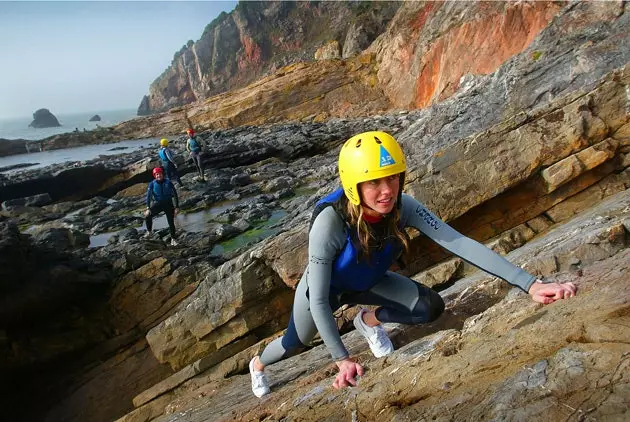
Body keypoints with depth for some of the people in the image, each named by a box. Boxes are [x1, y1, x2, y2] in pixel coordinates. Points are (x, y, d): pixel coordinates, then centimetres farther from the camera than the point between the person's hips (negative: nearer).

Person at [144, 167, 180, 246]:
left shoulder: (168, 182, -11)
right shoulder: (152, 184, -9)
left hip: (168, 204, -1)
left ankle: (173, 239, 19)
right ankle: (149, 231, 7)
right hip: (158, 204, 1)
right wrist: (148, 208, -18)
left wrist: (177, 207, -8)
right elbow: (149, 196, -8)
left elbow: (174, 195, -5)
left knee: (171, 222, 2)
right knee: (147, 216, -19)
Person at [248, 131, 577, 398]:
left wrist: (530, 284, -45)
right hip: (324, 287, -3)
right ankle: (257, 364, 53)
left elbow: (459, 243, -38)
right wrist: (341, 359, -37)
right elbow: (318, 300, -35)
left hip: (368, 281, 3)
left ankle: (369, 321, 15)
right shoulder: (329, 222, -42)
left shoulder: (403, 208, -31)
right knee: (294, 345, 16)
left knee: (431, 307, -14)